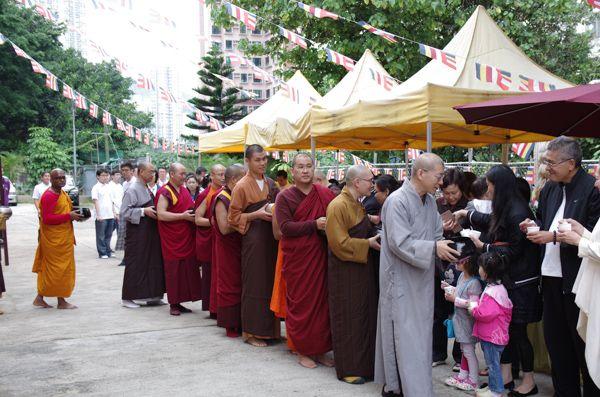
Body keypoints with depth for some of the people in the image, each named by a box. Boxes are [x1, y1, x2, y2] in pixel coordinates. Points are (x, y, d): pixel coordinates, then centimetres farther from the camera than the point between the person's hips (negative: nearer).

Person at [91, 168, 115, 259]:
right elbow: (95, 201, -10)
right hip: (101, 216, -6)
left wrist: (114, 213, 16)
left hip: (110, 215, 6)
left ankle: (108, 251, 19)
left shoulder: (108, 187, 14)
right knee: (101, 236, 1)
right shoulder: (96, 188, -4)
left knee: (108, 235, 11)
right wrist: (98, 215, -16)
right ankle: (102, 253, 6)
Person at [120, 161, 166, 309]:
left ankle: (150, 295, 19)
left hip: (149, 233, 9)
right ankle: (128, 297, 9)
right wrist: (144, 211, -20)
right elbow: (125, 212, -17)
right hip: (137, 234, -8)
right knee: (135, 264, -2)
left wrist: (152, 211, 6)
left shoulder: (147, 189, 13)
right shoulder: (132, 190, -13)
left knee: (152, 263, 10)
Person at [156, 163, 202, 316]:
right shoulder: (164, 192, -9)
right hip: (172, 240, -7)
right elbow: (161, 214, -19)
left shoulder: (184, 190, 15)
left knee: (187, 270, 7)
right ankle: (173, 304, 7)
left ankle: (179, 302, 16)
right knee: (174, 271, -2)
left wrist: (194, 214, 7)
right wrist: (182, 216, -20)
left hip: (186, 238, 7)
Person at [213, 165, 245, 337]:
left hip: (238, 248, 8)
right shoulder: (222, 199, -15)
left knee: (238, 285, 12)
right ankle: (231, 326, 8)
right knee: (230, 285, -1)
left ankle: (239, 323, 20)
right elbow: (224, 228, -23)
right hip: (228, 250, -8)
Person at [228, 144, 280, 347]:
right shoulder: (242, 186, -7)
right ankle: (251, 331, 7)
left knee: (270, 282, 10)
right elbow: (234, 217, -6)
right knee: (254, 284, -2)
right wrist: (256, 214, -17)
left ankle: (268, 328, 20)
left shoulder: (270, 184, 11)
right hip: (253, 238, -6)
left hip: (270, 237, 6)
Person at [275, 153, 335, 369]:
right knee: (300, 304, 3)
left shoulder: (324, 194, 6)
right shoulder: (284, 197, -3)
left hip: (320, 257, 3)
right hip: (297, 259, -3)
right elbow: (285, 227, -13)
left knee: (322, 301, 7)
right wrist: (314, 225, -20)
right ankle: (302, 350, 16)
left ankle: (320, 349, 20)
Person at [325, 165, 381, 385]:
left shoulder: (356, 204, 12)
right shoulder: (338, 206, -17)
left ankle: (363, 364, 25)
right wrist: (367, 243, -18)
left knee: (364, 317, 14)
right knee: (348, 320, 0)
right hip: (346, 273, -9)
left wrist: (375, 237, 8)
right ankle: (348, 369, 11)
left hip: (362, 268, 9)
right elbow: (340, 243, -21)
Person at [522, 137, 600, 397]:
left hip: (577, 279, -7)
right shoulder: (549, 188, 9)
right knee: (555, 340, 16)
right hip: (551, 277, 7)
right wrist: (535, 227, 1)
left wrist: (553, 236, -19)